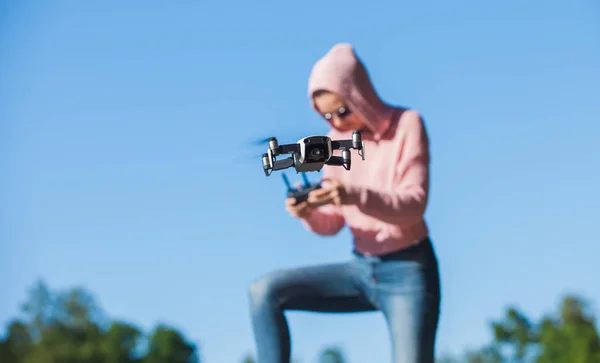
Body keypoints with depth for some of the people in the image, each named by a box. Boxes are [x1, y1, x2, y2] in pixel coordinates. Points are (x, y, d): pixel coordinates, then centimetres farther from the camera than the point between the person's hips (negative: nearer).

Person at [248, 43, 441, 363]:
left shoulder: (406, 124, -8)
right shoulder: (336, 140, 6)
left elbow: (415, 204, -18)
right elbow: (331, 224, 5)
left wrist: (356, 196, -35)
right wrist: (308, 213, -20)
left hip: (407, 271, -5)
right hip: (361, 270, 5)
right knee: (265, 291, -10)